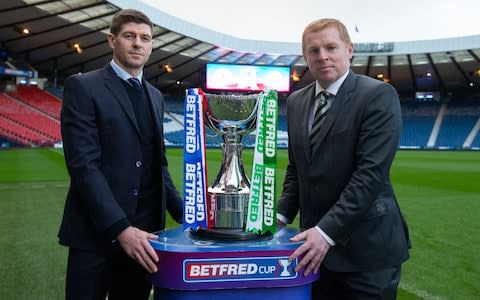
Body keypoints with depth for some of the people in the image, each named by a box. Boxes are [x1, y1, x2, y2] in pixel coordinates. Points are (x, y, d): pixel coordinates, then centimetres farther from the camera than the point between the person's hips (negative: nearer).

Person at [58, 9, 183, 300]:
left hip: (143, 232, 6)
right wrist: (120, 228, -21)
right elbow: (83, 164, -15)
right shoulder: (83, 86, -5)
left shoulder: (155, 96, 14)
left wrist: (183, 213, 5)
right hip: (96, 232, -5)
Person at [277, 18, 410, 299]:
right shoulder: (296, 101, 9)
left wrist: (327, 231, -22)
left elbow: (371, 172, -19)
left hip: (365, 246, -5)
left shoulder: (379, 95, -11)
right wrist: (282, 215, 1)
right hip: (317, 244, 5)